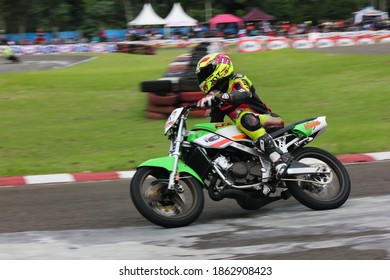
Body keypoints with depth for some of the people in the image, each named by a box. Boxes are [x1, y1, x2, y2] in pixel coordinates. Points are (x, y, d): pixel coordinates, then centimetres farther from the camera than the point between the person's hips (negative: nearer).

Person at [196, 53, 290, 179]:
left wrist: (215, 98, -43)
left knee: (244, 117, -40)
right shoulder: (217, 93, 17)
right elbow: (215, 124, 19)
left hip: (269, 121, -9)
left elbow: (244, 94, -32)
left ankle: (278, 157, -48)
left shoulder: (238, 80, -7)